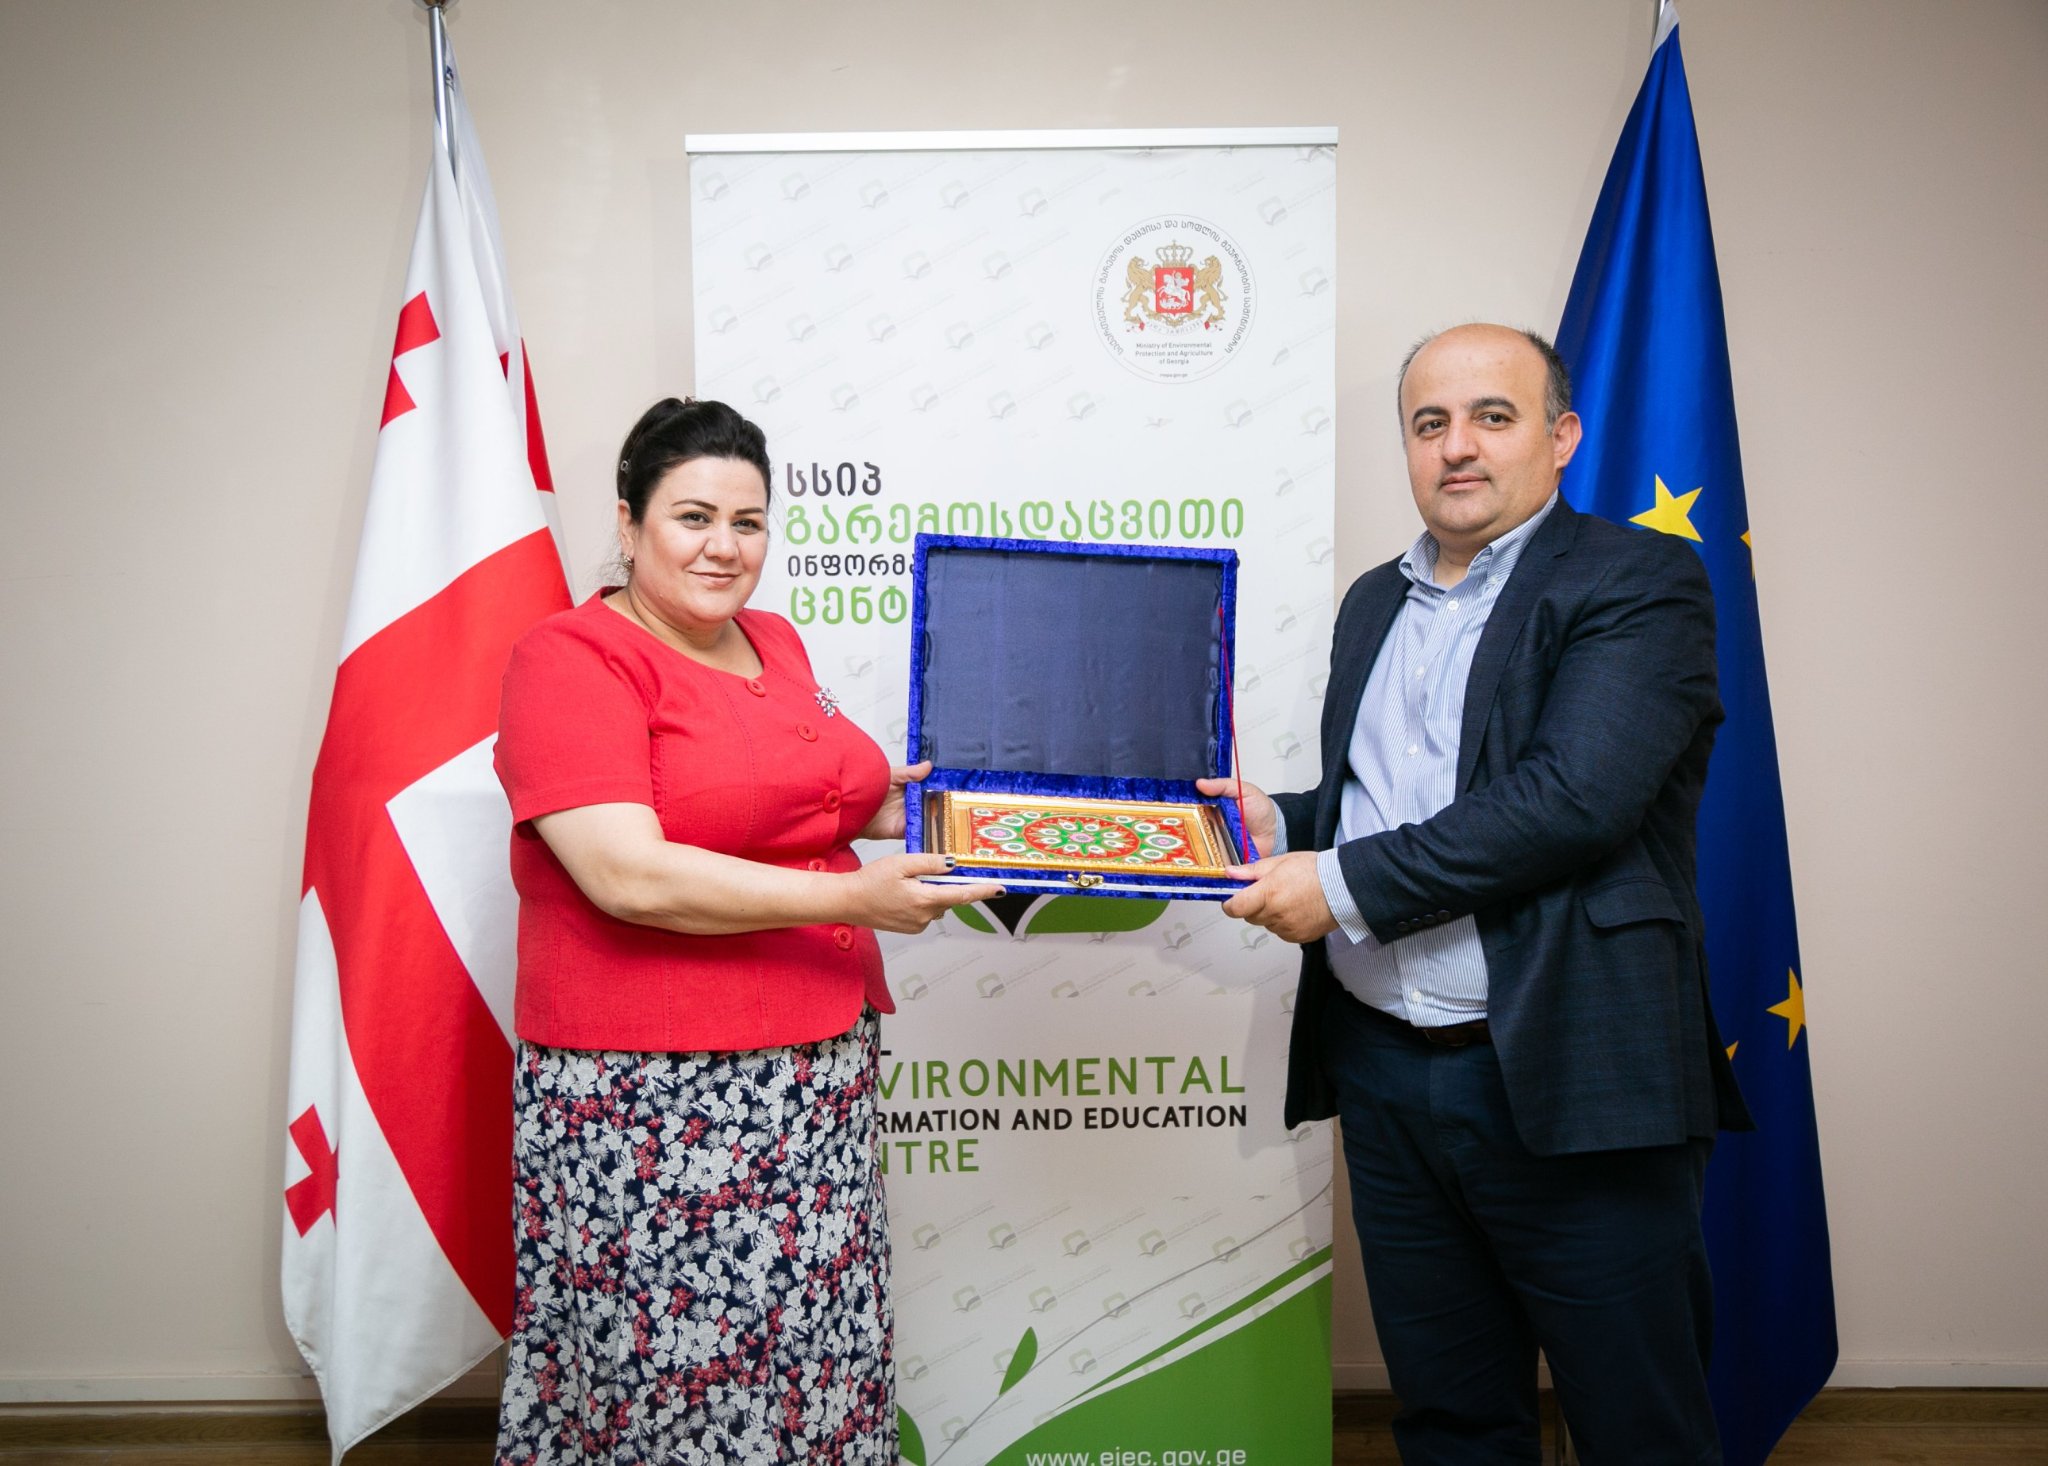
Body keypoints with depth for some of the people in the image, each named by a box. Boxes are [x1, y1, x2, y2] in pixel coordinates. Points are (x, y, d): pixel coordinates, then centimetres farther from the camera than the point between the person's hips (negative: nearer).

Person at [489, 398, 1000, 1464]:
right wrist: (852, 897, -20)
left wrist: (904, 804, 13)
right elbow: (629, 874, -21)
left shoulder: (775, 643, 13)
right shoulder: (571, 659, -10)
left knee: (811, 1352, 12)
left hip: (817, 1075, 7)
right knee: (667, 1377, 3)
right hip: (653, 1097, -7)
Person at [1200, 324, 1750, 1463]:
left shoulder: (1640, 583, -7)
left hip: (1563, 1080, -6)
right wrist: (1282, 826, 2)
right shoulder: (1375, 602, 15)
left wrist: (1346, 885, -18)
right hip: (1385, 1073, 6)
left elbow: (1572, 798, -20)